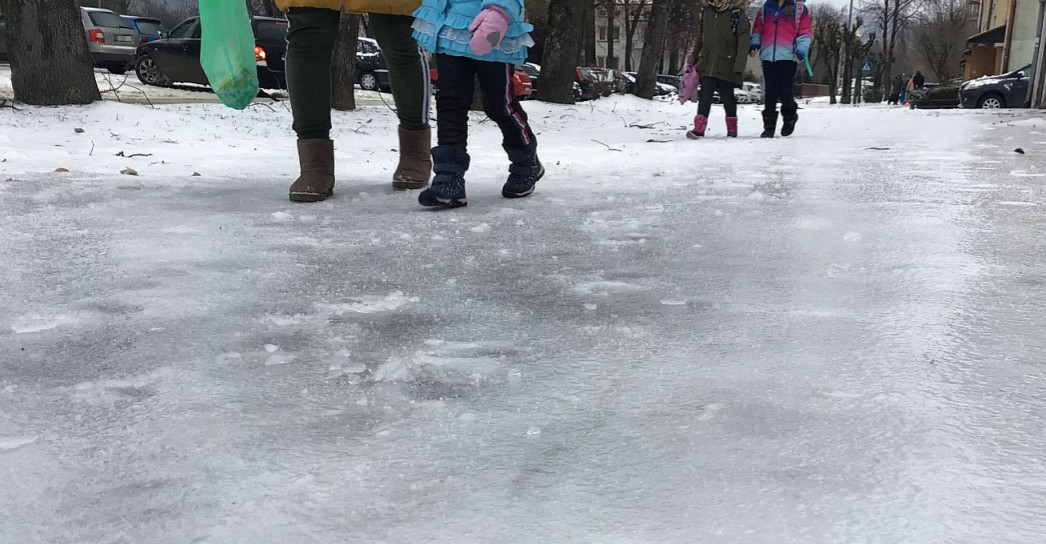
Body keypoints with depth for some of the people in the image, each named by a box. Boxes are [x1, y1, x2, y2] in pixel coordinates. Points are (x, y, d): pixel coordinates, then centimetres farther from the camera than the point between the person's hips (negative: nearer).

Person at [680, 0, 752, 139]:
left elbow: (744, 41, -10)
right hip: (707, 64, 3)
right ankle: (699, 128, -8)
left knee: (727, 97, 6)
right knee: (705, 95, -6)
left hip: (727, 66, -3)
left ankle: (732, 128, 21)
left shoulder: (738, 14, -6)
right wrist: (694, 59, 23)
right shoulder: (706, 12, 8)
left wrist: (739, 66, -18)